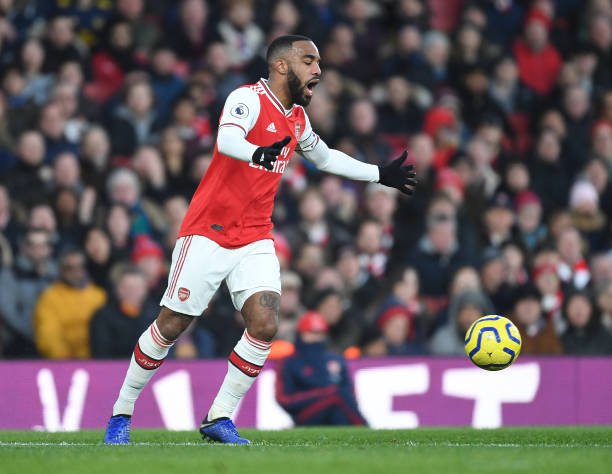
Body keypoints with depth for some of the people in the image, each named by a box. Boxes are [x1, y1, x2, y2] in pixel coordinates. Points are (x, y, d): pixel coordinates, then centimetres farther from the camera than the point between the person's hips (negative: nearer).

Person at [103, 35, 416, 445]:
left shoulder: (297, 117, 11)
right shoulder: (249, 99, -14)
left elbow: (325, 157, 31)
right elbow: (227, 140, -35)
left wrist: (380, 175, 28)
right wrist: (259, 153, -56)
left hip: (255, 239, 6)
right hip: (208, 233, -6)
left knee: (265, 324, -14)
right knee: (171, 326, -1)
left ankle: (219, 419, -3)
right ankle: (122, 413, 16)